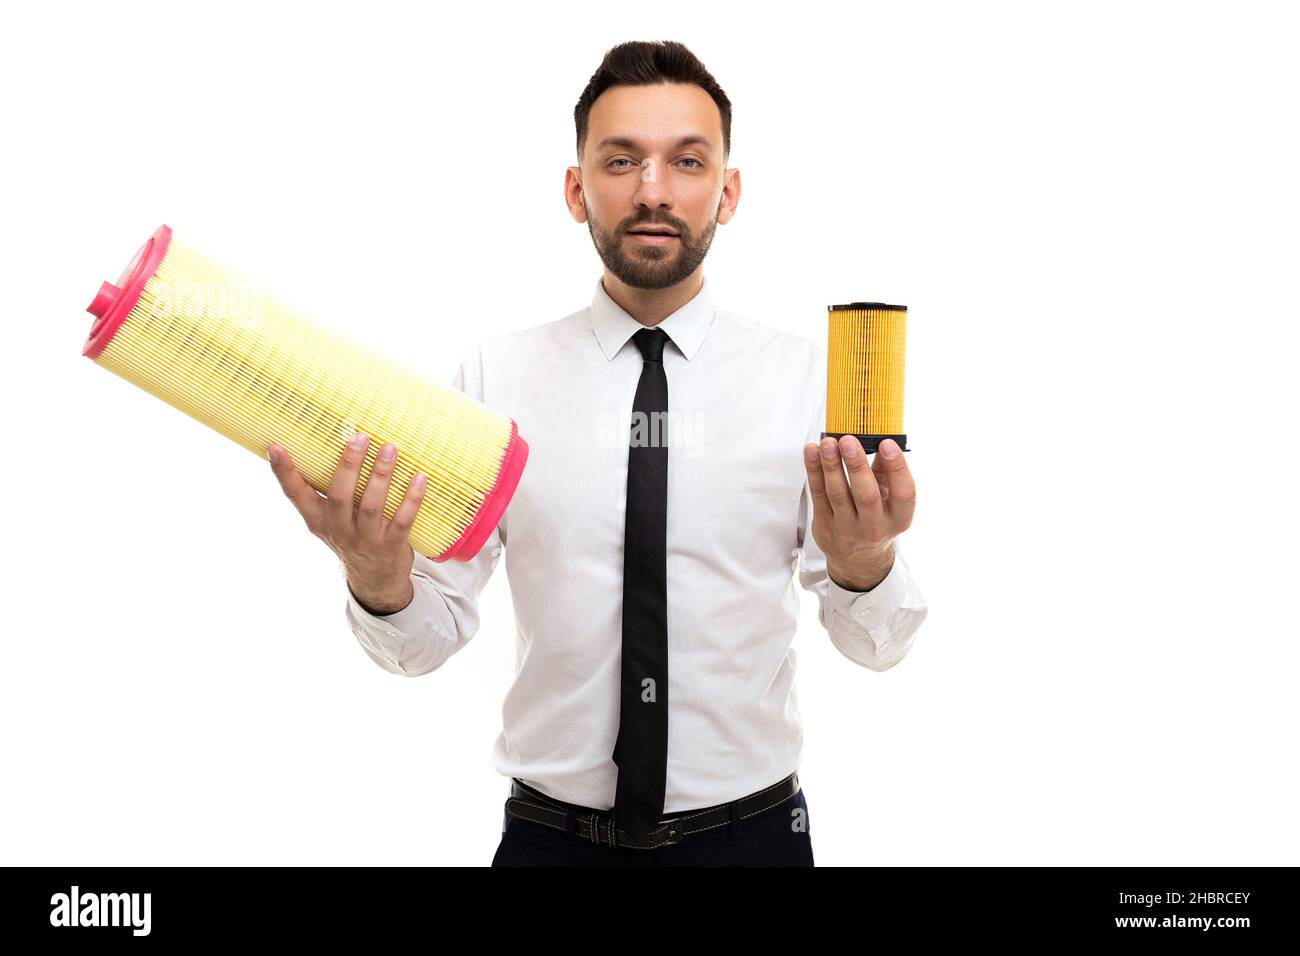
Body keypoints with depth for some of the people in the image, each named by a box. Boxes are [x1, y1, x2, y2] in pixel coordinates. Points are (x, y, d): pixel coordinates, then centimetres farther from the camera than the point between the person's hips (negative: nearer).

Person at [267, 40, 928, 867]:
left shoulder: (805, 376, -6)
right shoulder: (496, 377, -6)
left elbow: (874, 645, -7)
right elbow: (431, 638, -6)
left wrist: (864, 566, -28)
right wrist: (377, 581, -27)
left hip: (749, 834, 1)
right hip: (549, 836, 0)